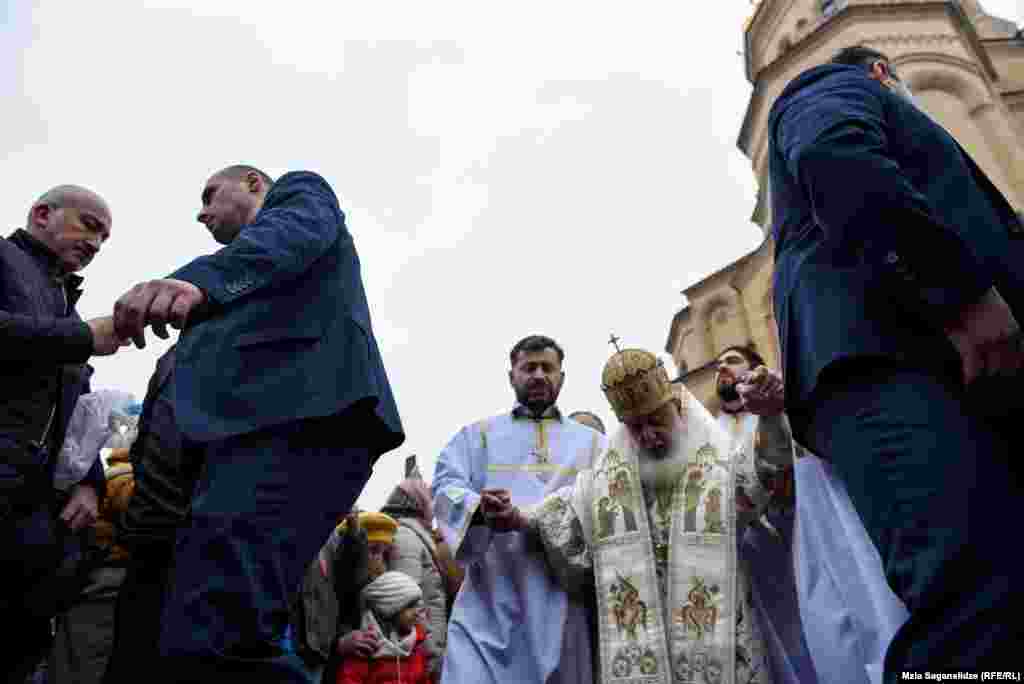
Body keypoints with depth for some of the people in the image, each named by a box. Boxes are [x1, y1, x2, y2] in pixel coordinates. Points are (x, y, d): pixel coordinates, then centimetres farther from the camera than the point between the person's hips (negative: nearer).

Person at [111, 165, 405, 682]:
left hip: (298, 413, -9)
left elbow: (292, 233, -8)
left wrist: (199, 279, -28)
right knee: (195, 637, 4)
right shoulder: (236, 292, 41)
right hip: (252, 424, 10)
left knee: (211, 639, -23)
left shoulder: (300, 191, 17)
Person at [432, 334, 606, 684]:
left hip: (562, 593, 2)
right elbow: (446, 485, 1)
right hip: (490, 591, -1)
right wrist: (480, 507, -22)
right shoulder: (478, 434, 15)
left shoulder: (591, 441, 18)